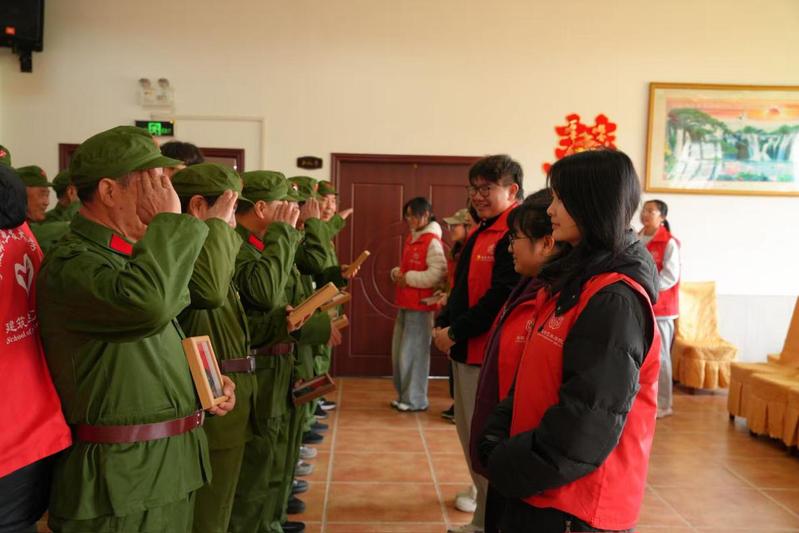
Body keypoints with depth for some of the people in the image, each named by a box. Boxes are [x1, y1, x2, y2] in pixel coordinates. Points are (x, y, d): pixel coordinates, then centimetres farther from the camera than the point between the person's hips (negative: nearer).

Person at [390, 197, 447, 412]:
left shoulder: (432, 241, -13)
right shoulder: (411, 238, 14)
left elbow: (437, 274, -23)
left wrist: (408, 278, -16)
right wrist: (397, 273, 4)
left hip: (421, 305, -9)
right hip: (405, 304, 9)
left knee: (413, 352, -2)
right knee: (399, 351, 14)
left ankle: (416, 400, 10)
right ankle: (404, 395, 27)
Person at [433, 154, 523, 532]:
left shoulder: (515, 233, -15)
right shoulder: (480, 233, 16)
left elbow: (501, 297, -23)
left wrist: (456, 332, -17)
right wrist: (443, 323, 5)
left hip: (489, 352, -9)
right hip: (465, 349, 10)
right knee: (468, 430, 18)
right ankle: (482, 494, 35)